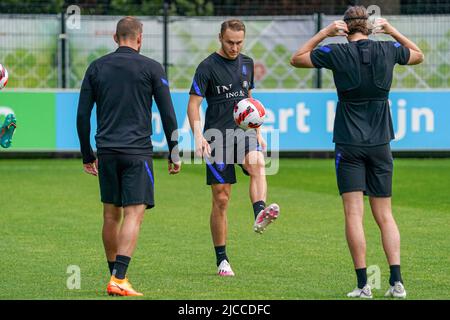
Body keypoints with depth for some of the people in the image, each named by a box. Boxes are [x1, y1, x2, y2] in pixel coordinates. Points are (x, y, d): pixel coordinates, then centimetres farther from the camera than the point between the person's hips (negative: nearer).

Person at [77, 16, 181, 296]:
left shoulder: (96, 68, 9)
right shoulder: (151, 68, -1)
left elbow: (82, 115, 9)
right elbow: (168, 114, -2)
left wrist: (87, 156, 16)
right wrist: (174, 154, 6)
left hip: (106, 151, 4)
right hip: (137, 152, -4)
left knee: (111, 215, 13)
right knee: (134, 214, -8)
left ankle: (115, 275, 21)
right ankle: (119, 279, -19)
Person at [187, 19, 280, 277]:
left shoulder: (247, 63, 13)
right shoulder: (208, 67, -4)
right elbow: (194, 104, -4)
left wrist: (257, 132, 21)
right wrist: (198, 136, -17)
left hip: (243, 132, 4)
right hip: (217, 136, -4)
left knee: (258, 165, -31)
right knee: (221, 199, -2)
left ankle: (260, 215, -53)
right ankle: (222, 260, 6)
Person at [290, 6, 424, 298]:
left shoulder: (336, 52, -7)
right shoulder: (388, 51, 2)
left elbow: (297, 59, 9)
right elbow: (419, 55, 23)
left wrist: (324, 33, 8)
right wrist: (392, 31, 24)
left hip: (349, 145, -3)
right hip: (380, 143, 3)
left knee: (354, 214, -3)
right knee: (385, 216, 7)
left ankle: (363, 285, -9)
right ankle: (397, 282, -3)